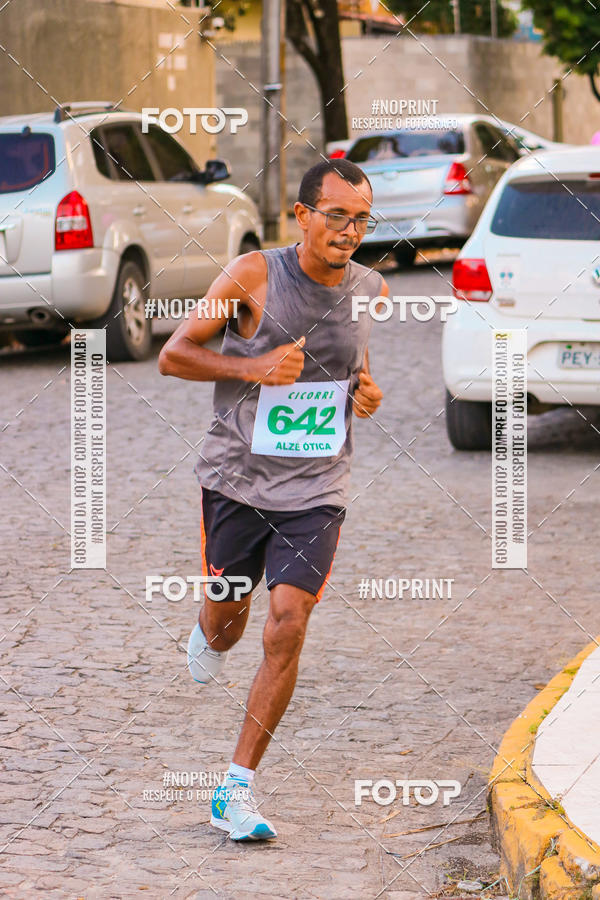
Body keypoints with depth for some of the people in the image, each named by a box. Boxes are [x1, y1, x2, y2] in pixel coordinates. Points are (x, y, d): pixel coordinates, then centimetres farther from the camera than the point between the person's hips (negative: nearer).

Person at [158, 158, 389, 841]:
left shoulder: (372, 292, 1)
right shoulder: (253, 277, -12)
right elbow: (172, 356, -7)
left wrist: (368, 393, -1)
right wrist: (253, 366, -22)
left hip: (315, 489, 1)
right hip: (236, 478, -1)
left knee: (287, 626, -12)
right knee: (225, 617, 14)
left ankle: (238, 788, -5)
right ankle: (207, 634, 56)